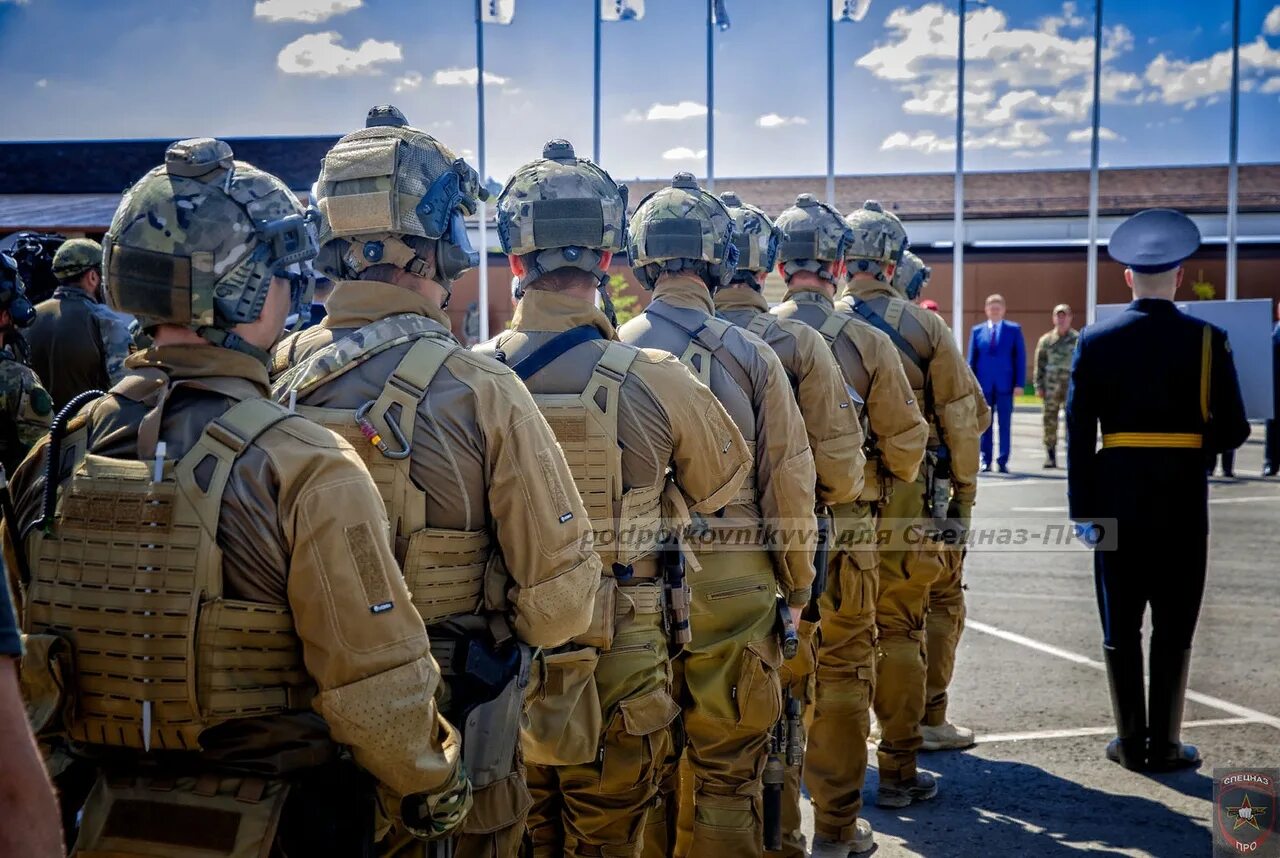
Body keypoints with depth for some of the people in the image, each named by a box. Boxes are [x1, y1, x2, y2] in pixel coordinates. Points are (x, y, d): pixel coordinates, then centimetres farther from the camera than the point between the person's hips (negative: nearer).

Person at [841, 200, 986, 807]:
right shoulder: (925, 327, -2)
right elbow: (963, 417, -1)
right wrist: (962, 496, 9)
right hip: (906, 506, -1)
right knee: (900, 631, 5)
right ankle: (898, 770, 11)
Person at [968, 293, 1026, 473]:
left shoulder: (1014, 329, 5)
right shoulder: (977, 330, 9)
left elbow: (1020, 357, 1)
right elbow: (972, 359, 8)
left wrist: (1019, 384, -6)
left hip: (1005, 384, -1)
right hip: (984, 384, 1)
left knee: (1005, 424, 1)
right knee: (985, 424, 4)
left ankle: (1003, 461, 6)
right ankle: (986, 460, 10)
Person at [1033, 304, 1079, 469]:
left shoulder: (1078, 339, 5)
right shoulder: (1046, 340, 9)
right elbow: (1039, 364, 9)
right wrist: (1039, 386, 3)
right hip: (1051, 387, 2)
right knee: (1050, 421, 2)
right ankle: (1050, 456, 10)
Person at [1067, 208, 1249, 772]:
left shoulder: (1095, 341, -3)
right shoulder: (1207, 340, -6)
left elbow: (1078, 434, -4)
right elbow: (1232, 431, -7)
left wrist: (1083, 508, 0)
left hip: (1116, 497, 1)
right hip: (1181, 499, -1)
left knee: (1120, 623, 9)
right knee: (1173, 625, 7)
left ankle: (1131, 741, 15)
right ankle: (1164, 744, 11)